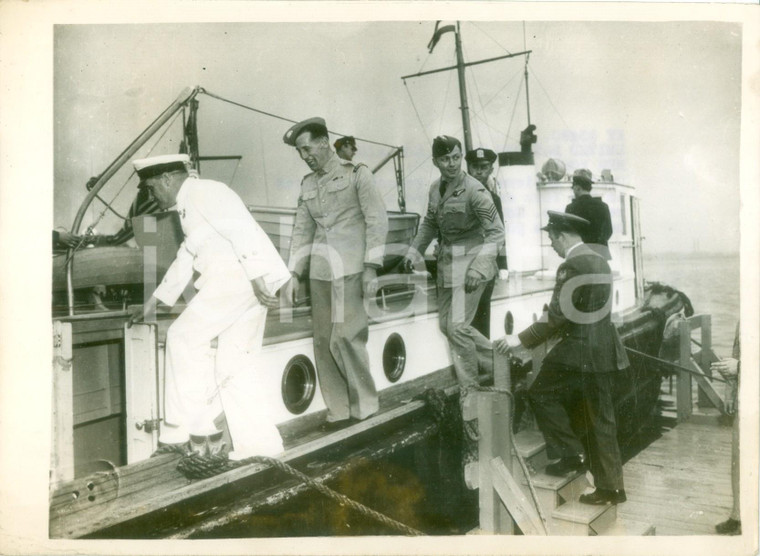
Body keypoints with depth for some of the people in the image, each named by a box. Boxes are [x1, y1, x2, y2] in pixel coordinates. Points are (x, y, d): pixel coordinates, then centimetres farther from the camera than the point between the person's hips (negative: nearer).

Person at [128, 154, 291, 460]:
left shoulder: (203, 192, -4)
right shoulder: (189, 206, 27)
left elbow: (241, 229, -17)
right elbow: (185, 258, 35)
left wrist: (257, 277, -26)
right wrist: (153, 302, 39)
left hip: (242, 276, -10)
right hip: (242, 283, 10)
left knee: (184, 337, -3)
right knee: (235, 365, 8)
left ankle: (194, 428, 4)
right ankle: (260, 442, 11)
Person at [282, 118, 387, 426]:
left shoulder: (356, 173, 2)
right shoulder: (308, 184, 17)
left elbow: (377, 219, -3)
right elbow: (301, 230, 18)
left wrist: (371, 268, -10)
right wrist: (294, 273, 11)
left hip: (350, 269, -5)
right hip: (319, 271, 6)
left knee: (345, 337, -10)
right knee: (323, 341, 4)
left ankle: (365, 405, 8)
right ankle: (338, 409, 14)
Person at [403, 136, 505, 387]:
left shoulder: (474, 191, -17)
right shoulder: (436, 188, 4)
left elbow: (496, 232, -17)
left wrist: (479, 267, -26)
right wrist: (414, 251, 10)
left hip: (470, 259, -8)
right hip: (447, 261, 8)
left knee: (457, 326, -11)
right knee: (446, 324, 12)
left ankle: (469, 387, 7)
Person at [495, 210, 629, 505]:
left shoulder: (571, 266, -15)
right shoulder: (600, 261, 13)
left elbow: (557, 316, -19)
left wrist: (520, 340, -15)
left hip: (578, 351, -9)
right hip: (604, 351, 9)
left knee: (540, 394, 7)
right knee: (601, 420, 13)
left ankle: (571, 453, 8)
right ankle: (611, 487, 20)